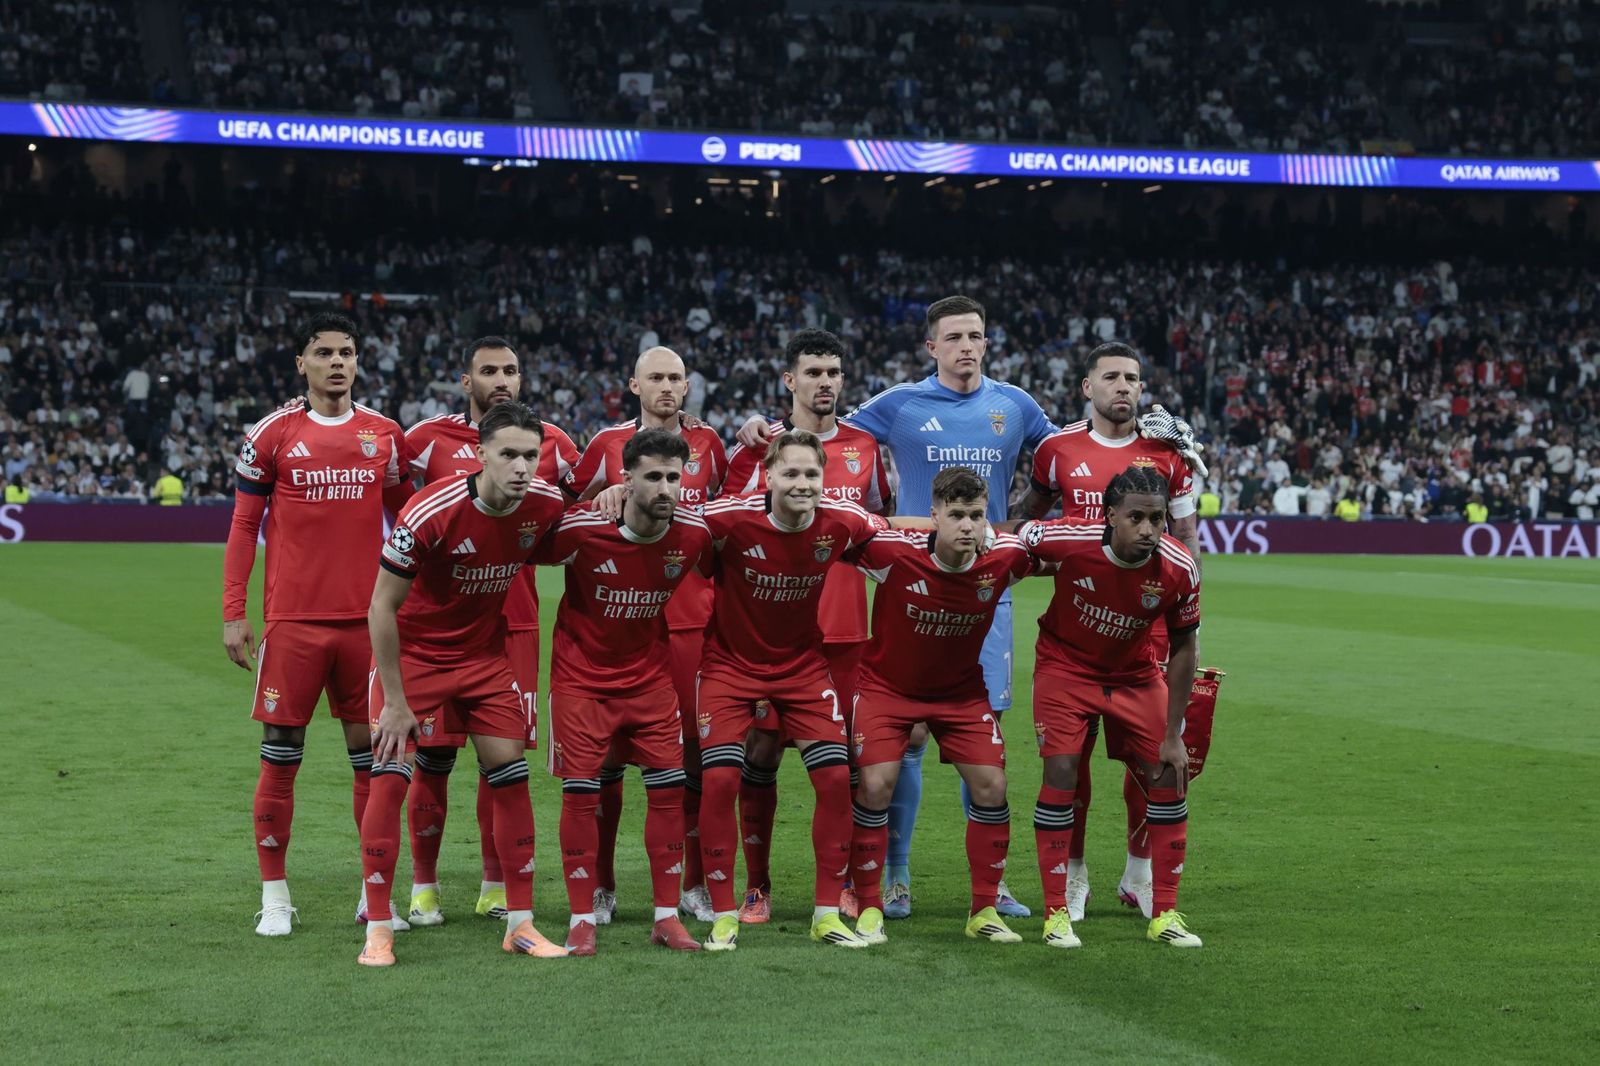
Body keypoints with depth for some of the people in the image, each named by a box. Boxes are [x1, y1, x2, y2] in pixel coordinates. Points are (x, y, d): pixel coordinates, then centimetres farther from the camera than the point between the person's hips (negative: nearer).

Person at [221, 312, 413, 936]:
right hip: (292, 620, -2)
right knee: (280, 755, 1)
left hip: (367, 619, 2)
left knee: (372, 753, 5)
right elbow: (243, 526, 4)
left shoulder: (385, 436, 8)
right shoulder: (273, 434, 1)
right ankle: (274, 897, 11)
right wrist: (233, 614, -2)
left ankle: (375, 893, 14)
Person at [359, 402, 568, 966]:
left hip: (485, 654, 4)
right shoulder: (430, 512, -28)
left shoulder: (546, 504, -14)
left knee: (511, 776, 1)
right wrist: (394, 702, -18)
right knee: (390, 776, -11)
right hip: (413, 652, -4)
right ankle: (377, 929, -3)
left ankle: (520, 923, 10)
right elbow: (382, 607, -20)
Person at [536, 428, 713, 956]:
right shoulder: (581, 530, -22)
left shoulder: (693, 532, -12)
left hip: (651, 675, 3)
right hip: (581, 674, -3)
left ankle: (666, 917, 8)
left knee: (668, 788, -2)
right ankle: (582, 919, 5)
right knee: (580, 791, -6)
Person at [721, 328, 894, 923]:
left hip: (844, 628, 2)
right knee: (761, 751, -1)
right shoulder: (758, 446, 0)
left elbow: (880, 516, 24)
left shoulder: (865, 447, 10)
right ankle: (757, 886, 9)